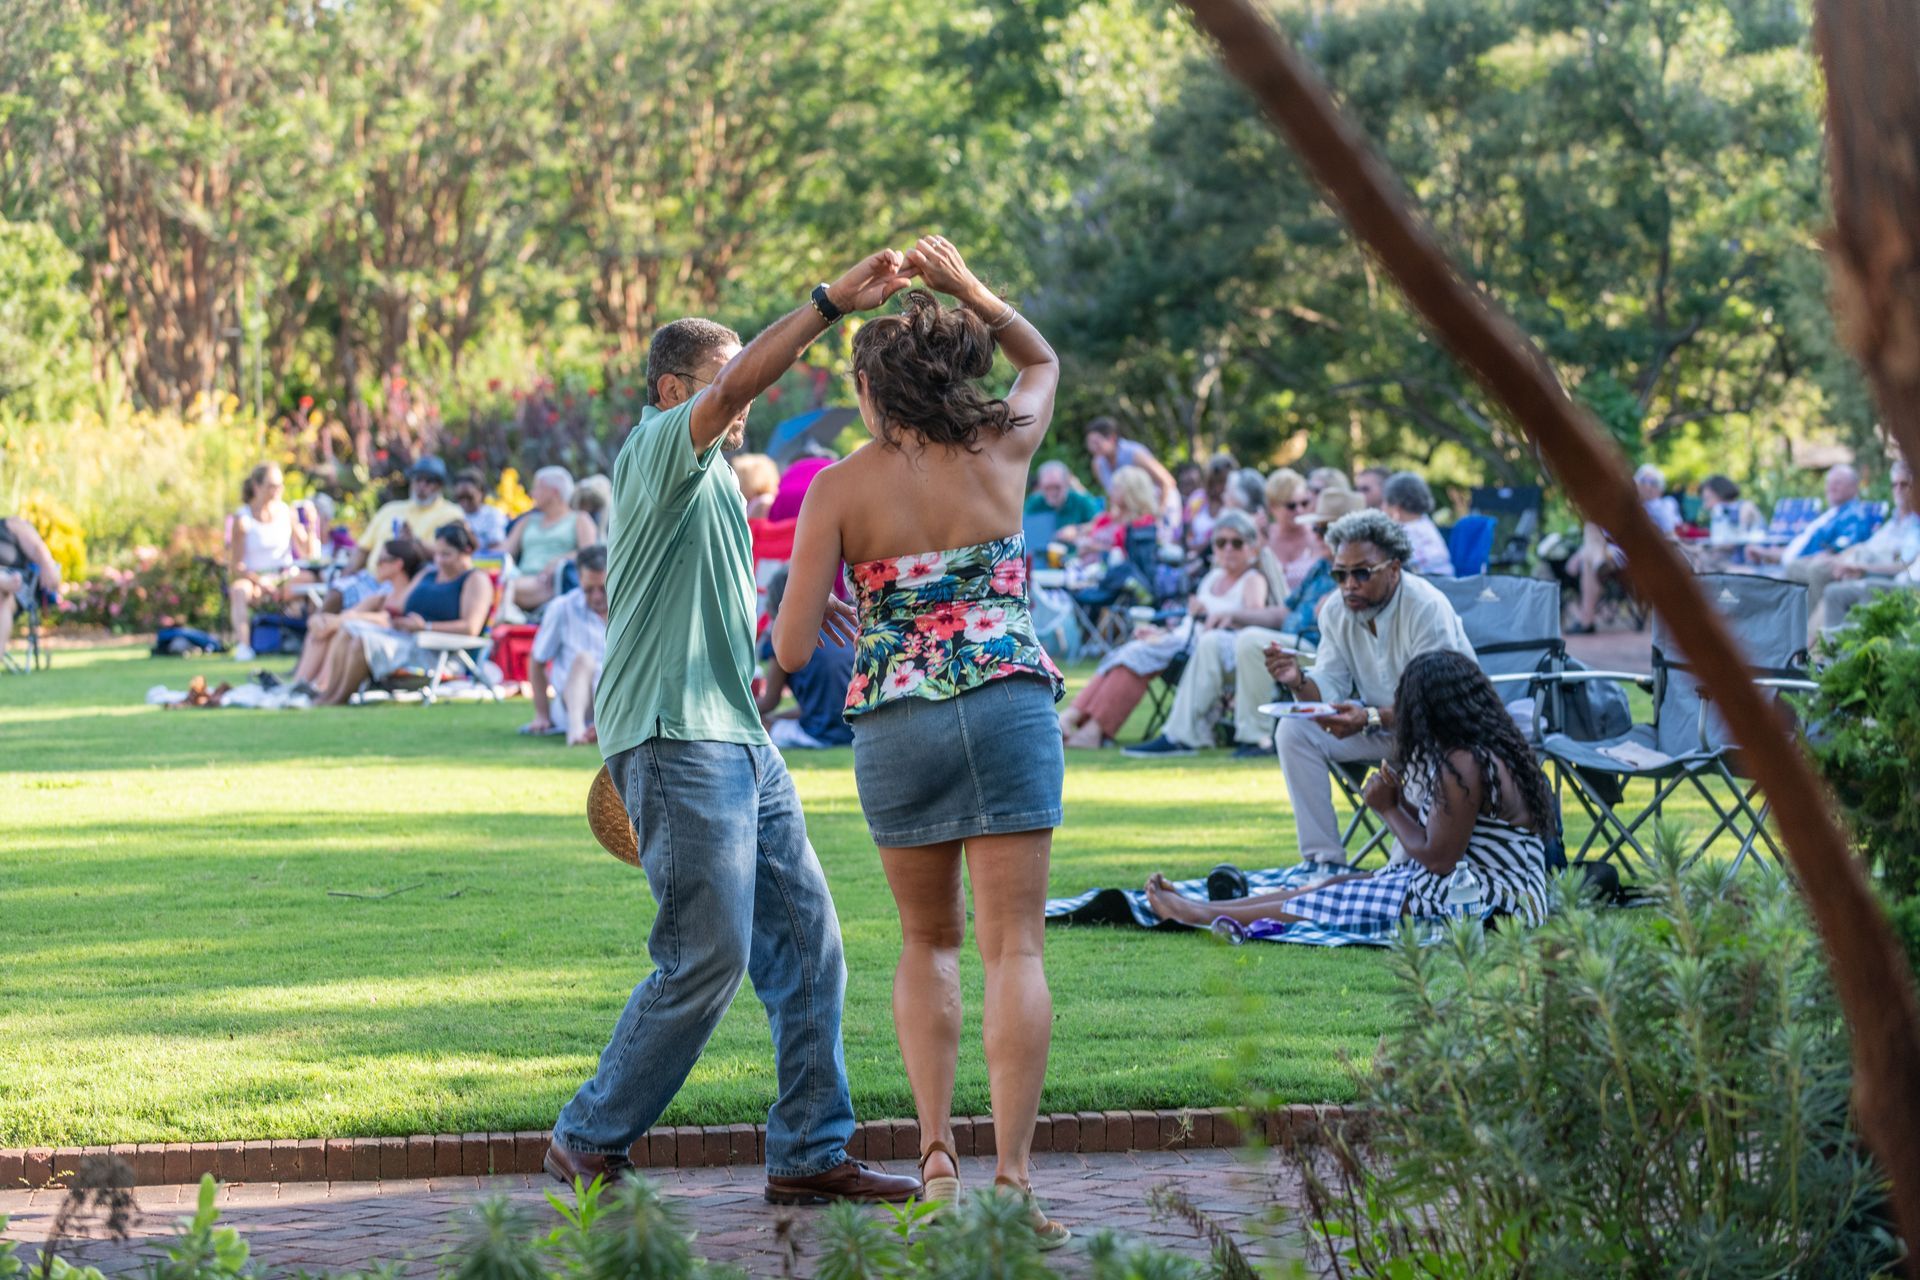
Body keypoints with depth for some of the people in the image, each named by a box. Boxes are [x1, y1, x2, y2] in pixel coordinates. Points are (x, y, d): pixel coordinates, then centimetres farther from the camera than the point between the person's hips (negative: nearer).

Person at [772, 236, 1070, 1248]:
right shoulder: (1003, 449, 3)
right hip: (1010, 704, 0)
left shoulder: (839, 491, -3)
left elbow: (792, 649, -5)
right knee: (1013, 948, -1)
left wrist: (804, 606, 17)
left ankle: (937, 1153, 7)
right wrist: (969, 290, 14)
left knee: (928, 941, 18)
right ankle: (1011, 1177, -10)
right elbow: (1043, 361, 27)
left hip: (895, 723, 0)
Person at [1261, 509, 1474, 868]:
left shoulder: (1426, 608, -25)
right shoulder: (1336, 612, -4)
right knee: (1294, 730, -14)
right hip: (1376, 722, 6)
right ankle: (1322, 860, -13)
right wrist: (1298, 682, -31)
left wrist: (1369, 719, -45)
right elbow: (1329, 690, -7)